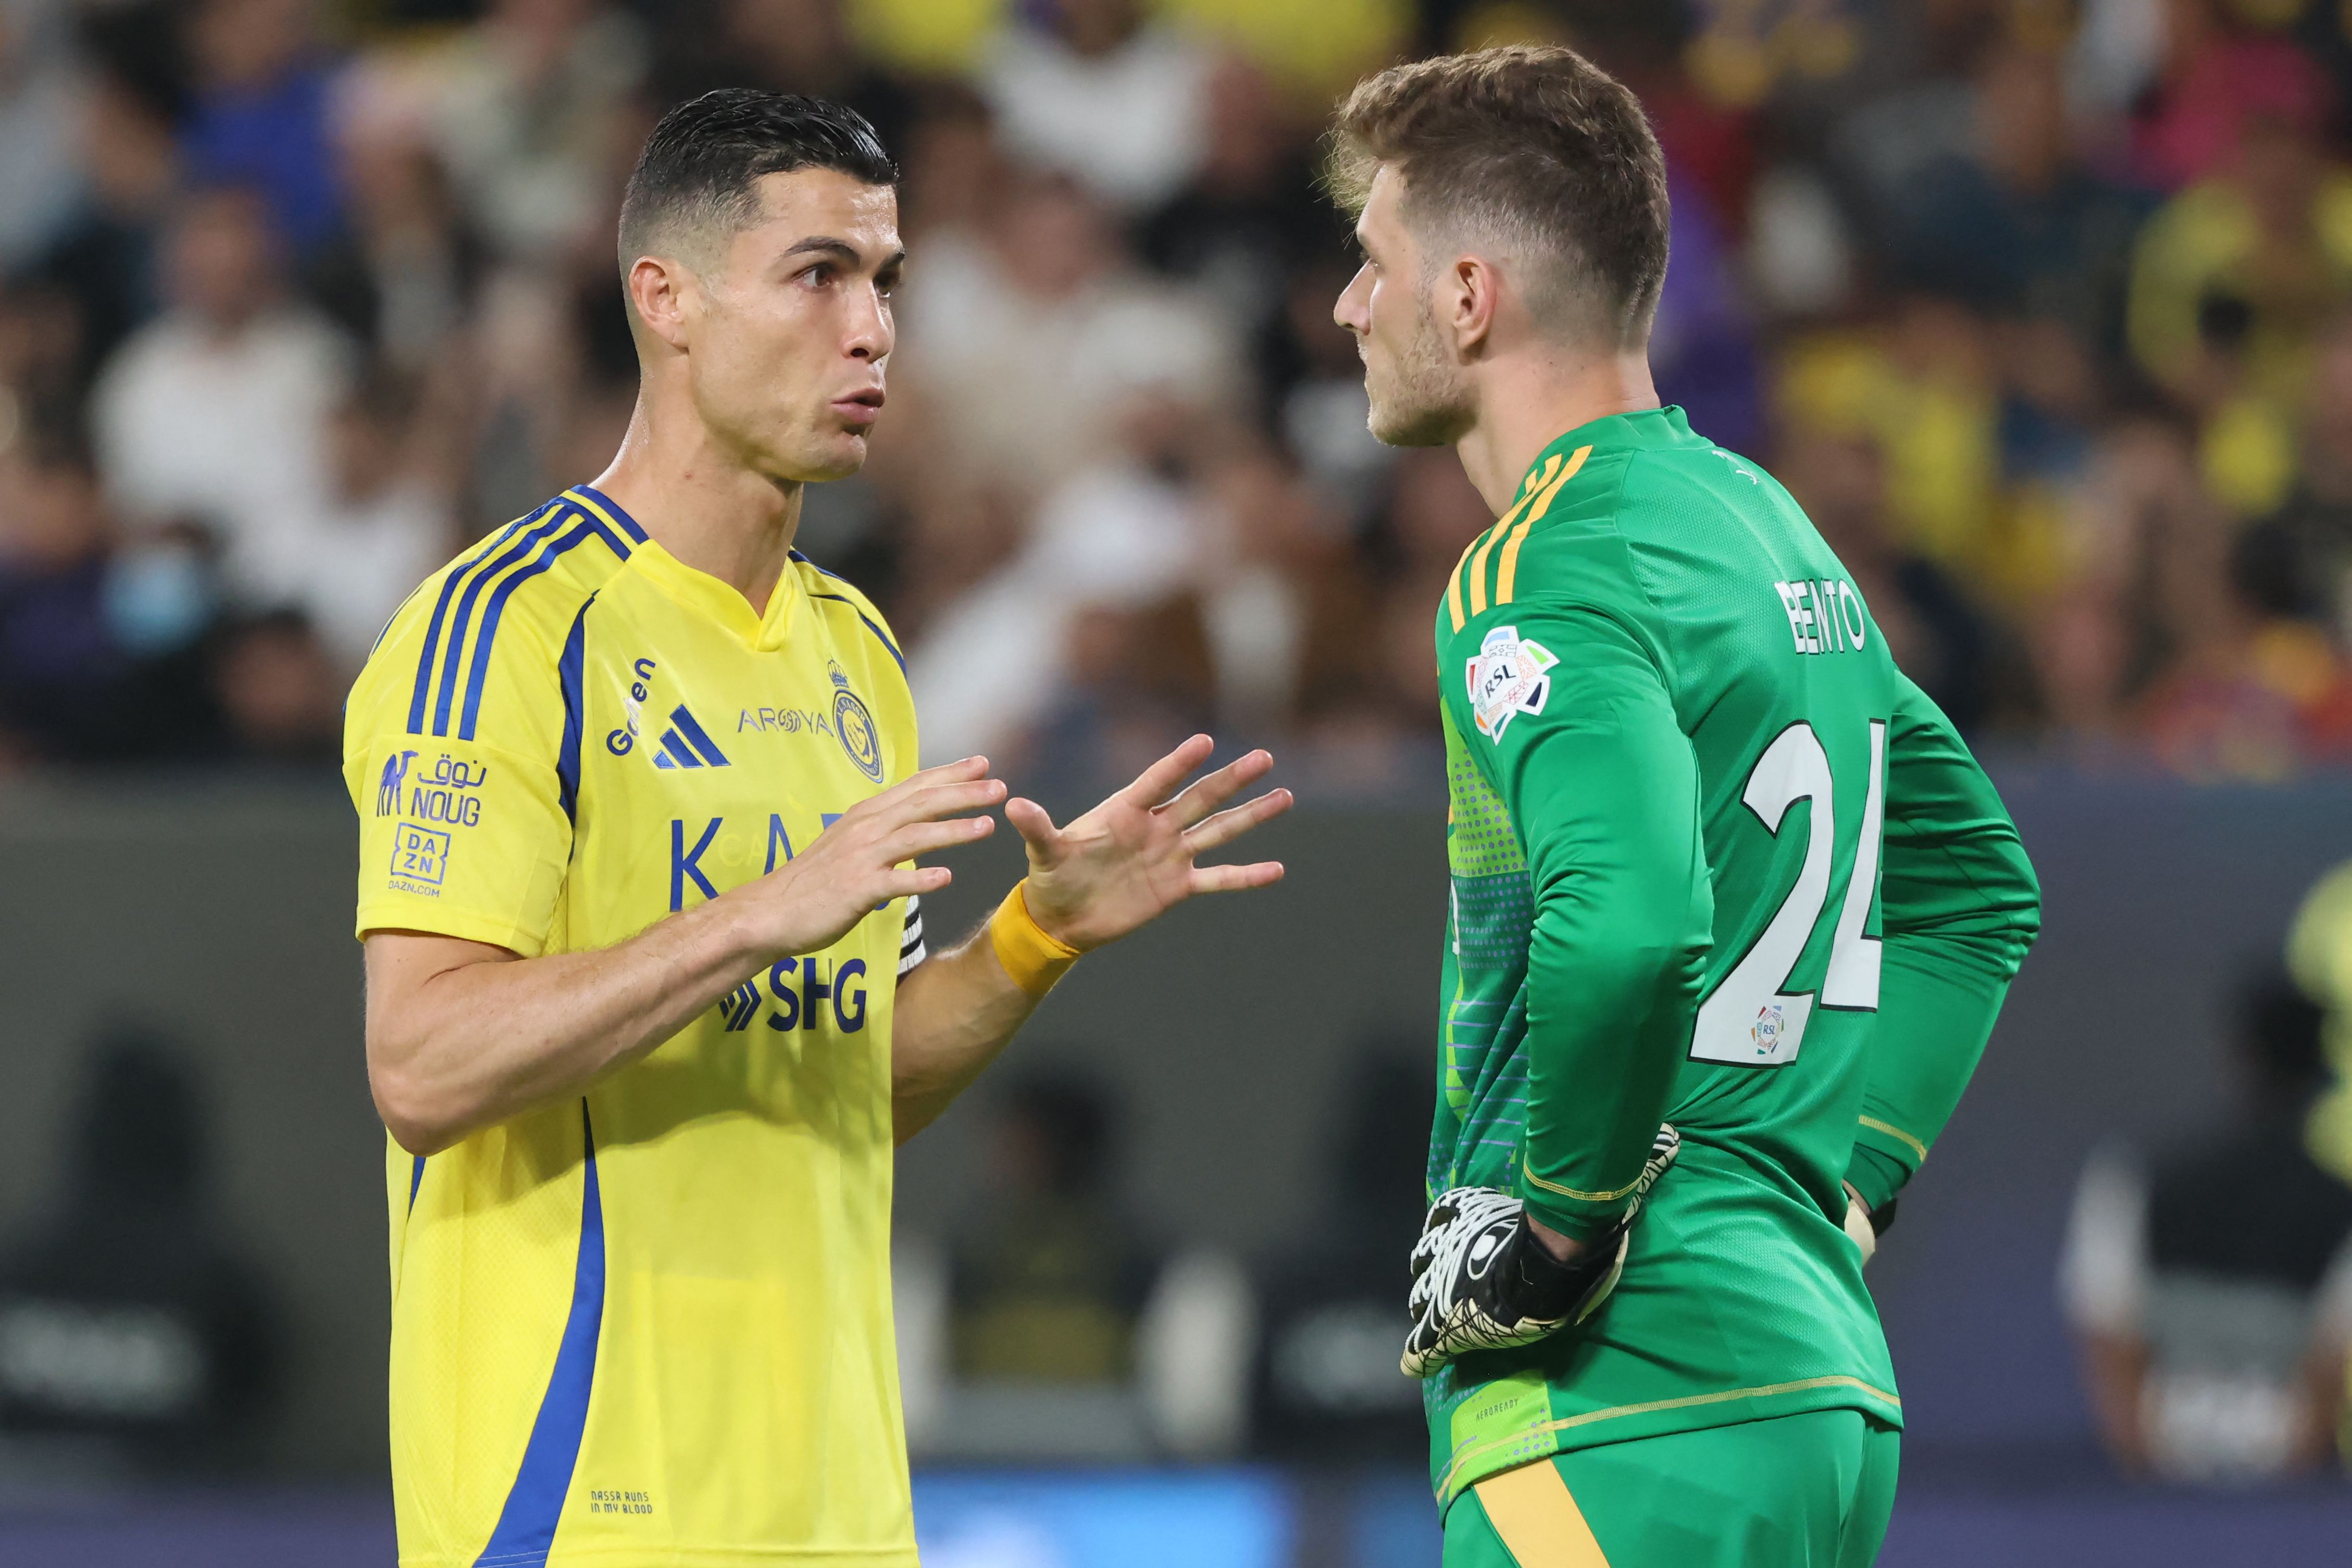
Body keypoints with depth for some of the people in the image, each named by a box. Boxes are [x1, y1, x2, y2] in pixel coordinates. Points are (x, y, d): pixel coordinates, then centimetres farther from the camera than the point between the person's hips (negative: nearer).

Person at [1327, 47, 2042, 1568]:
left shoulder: (1540, 581, -12)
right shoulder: (1765, 520, 17)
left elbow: (1628, 922, -30)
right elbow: (1980, 883, 27)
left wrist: (1561, 1225, -17)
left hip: (1625, 1415, -9)